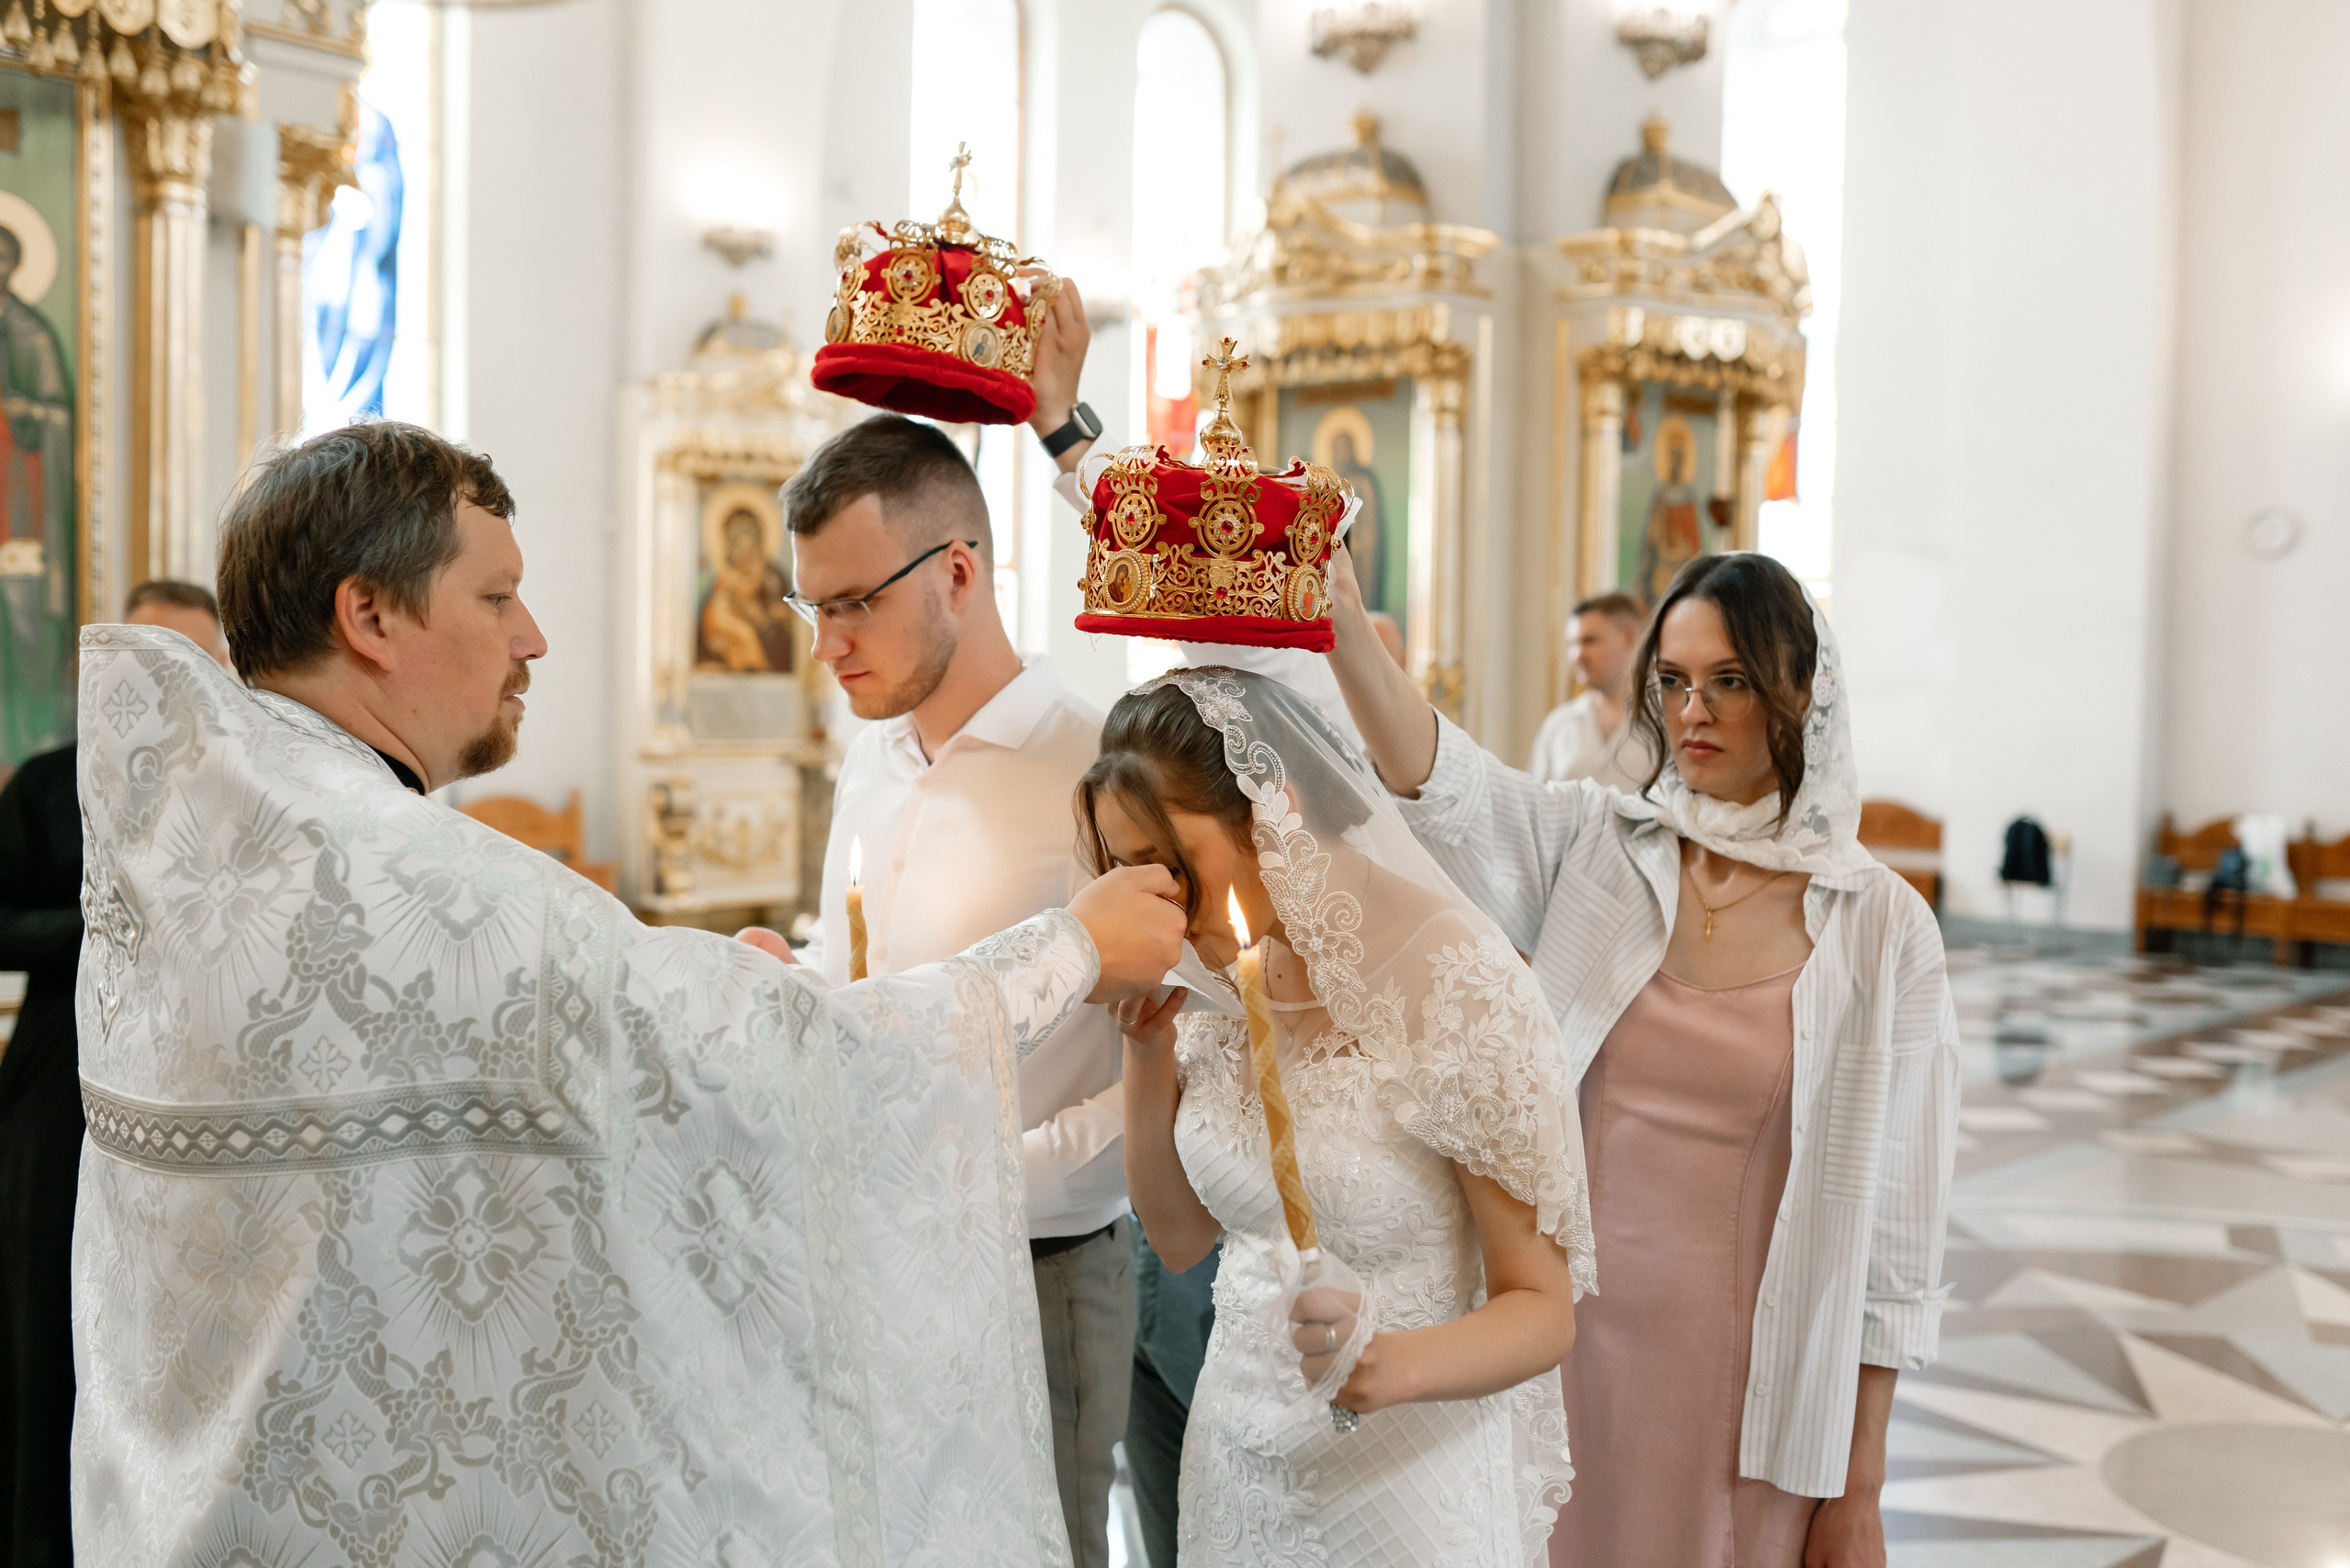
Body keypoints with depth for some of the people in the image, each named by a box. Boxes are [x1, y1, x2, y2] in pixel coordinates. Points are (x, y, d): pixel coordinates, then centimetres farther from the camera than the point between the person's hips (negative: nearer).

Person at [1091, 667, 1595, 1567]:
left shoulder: (1451, 984, -22)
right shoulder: (1220, 980, -3)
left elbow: (1543, 1311, -16)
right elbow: (1178, 1237, 5)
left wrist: (1396, 1366, -35)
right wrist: (1146, 1048, -8)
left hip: (1405, 1479, -5)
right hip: (1234, 1451, 6)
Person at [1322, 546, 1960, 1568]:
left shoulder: (1882, 927, -7)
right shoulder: (1591, 848, -2)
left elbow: (1892, 1225, -4)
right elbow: (1440, 782, -23)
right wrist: (1337, 615, -41)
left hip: (1746, 1388, -1)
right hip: (1571, 1348, 2)